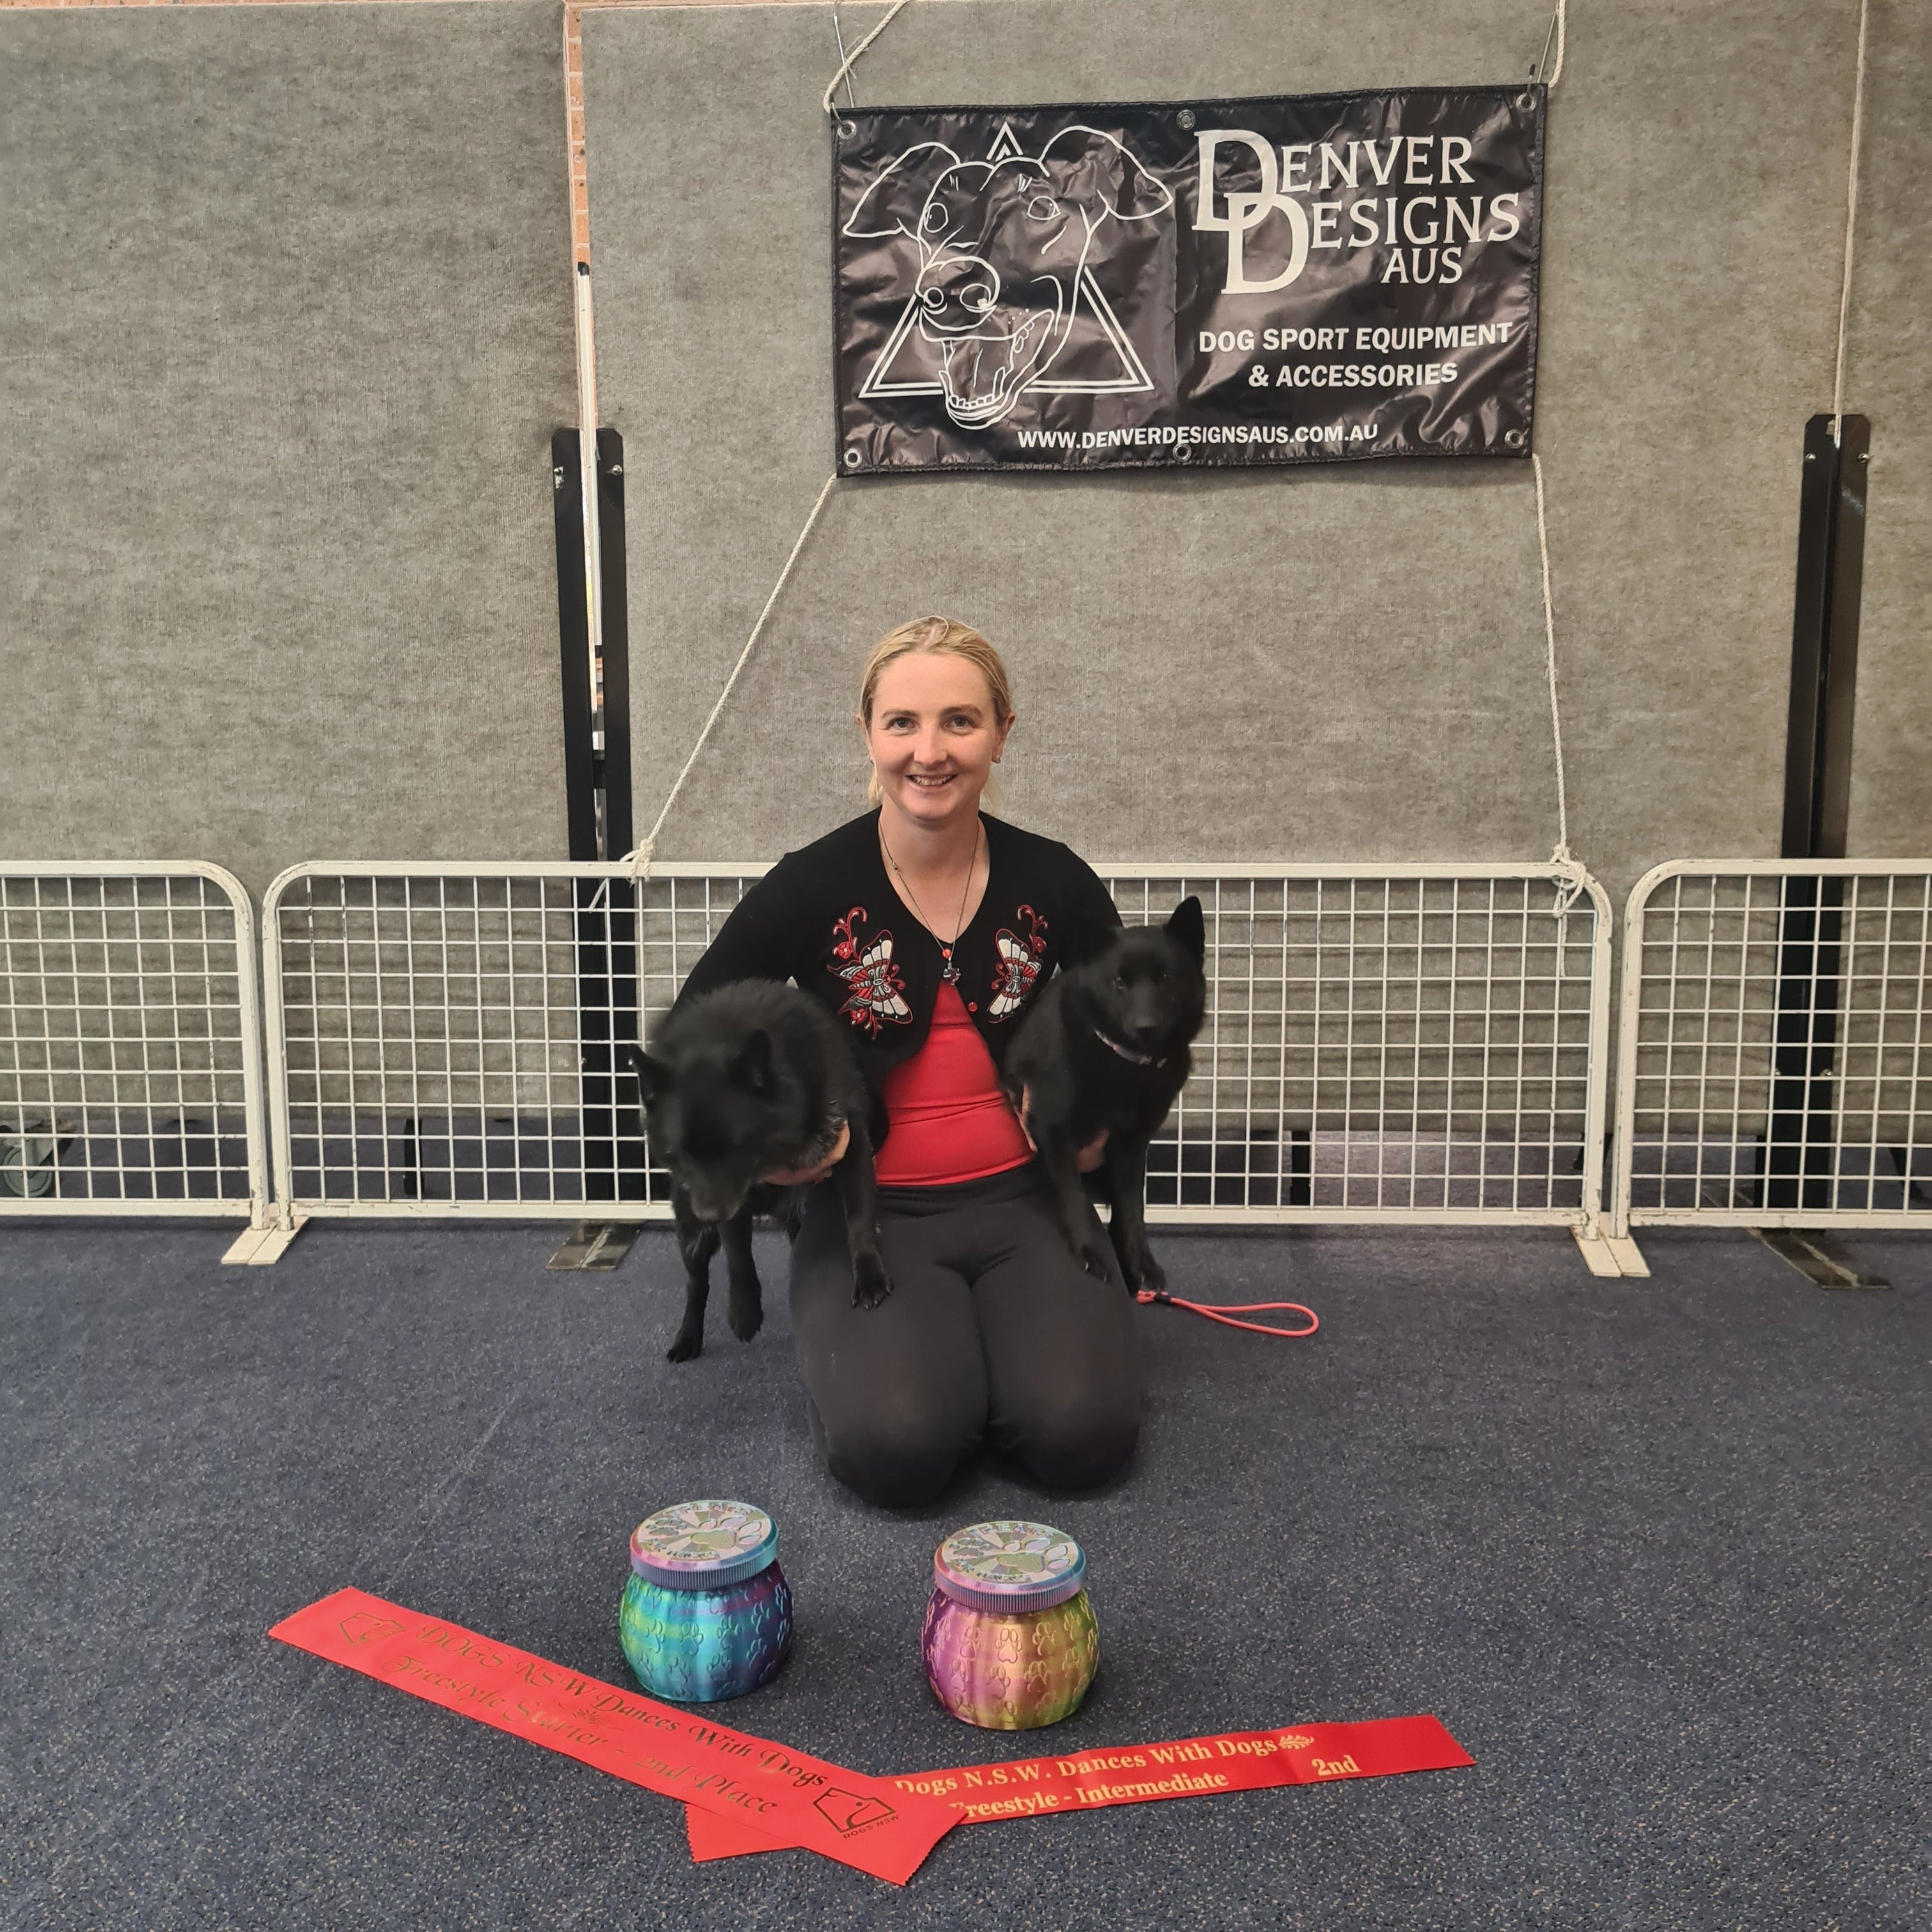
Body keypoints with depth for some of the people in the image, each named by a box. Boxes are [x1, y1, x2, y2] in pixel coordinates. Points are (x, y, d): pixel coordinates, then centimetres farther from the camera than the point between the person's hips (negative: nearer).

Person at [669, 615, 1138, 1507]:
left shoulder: (1053, 882, -2)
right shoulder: (810, 888, -9)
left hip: (1022, 1203, 2)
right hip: (870, 1212, -1)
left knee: (1080, 1434, -21)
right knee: (897, 1445, -25)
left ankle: (978, 1335, 12)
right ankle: (852, 1348, 10)